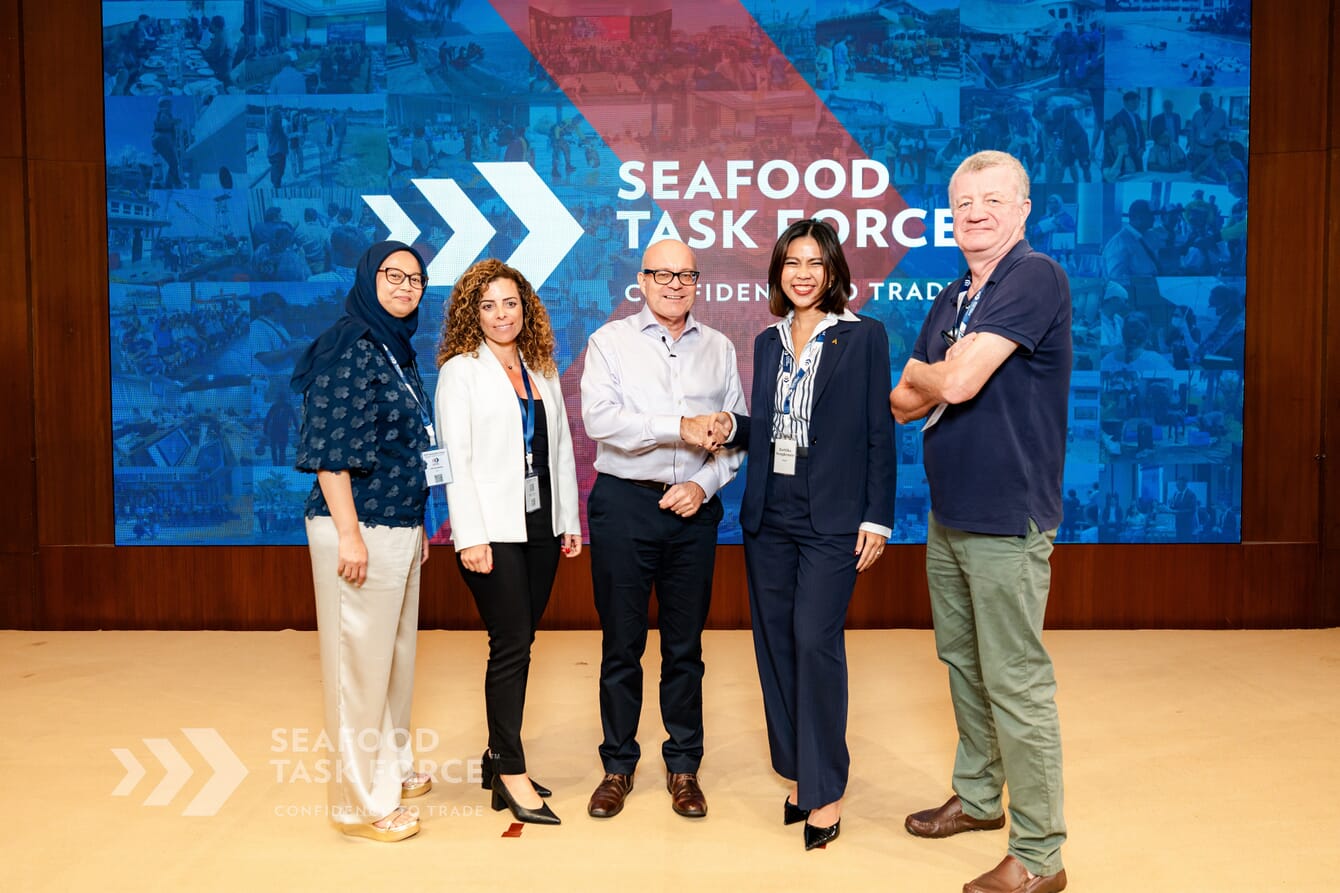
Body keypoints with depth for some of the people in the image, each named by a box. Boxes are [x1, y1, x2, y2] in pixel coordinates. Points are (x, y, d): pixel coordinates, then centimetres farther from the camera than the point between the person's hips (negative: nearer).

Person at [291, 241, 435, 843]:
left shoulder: (398, 352, 14)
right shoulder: (349, 348, -12)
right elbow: (330, 449, -17)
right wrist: (349, 535, -20)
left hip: (401, 529, 9)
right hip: (360, 531, -9)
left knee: (396, 654, 18)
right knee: (360, 660, 1)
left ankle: (392, 767, 35)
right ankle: (361, 800, 14)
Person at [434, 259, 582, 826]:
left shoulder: (542, 371, 14)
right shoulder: (460, 370, -1)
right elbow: (455, 458, -8)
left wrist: (570, 520, 11)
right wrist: (470, 536, -14)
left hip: (540, 526, 5)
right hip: (492, 529, -5)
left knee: (517, 644, 10)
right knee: (511, 644, -7)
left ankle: (499, 757, 22)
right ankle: (512, 773, 3)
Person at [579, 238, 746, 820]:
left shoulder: (719, 349, 11)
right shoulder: (610, 341, 2)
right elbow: (599, 419, -13)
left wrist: (704, 483, -8)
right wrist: (680, 426, -17)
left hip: (693, 509, 2)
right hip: (624, 504, -2)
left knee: (685, 644, 9)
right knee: (621, 642, 5)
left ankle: (683, 767, 22)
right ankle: (617, 766, 20)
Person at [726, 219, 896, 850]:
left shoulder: (862, 337, -2)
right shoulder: (768, 342, 12)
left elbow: (879, 434, -4)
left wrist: (877, 517, -8)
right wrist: (730, 426, -5)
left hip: (832, 516, -5)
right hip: (769, 514, 5)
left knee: (815, 639, -9)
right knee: (775, 642, 8)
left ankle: (825, 789, 7)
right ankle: (800, 772, 24)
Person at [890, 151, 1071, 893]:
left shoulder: (1036, 278, -12)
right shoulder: (950, 301, 14)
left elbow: (958, 381, -21)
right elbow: (903, 402, 11)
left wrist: (925, 374, 0)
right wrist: (942, 380, -8)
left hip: (1007, 522, -8)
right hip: (948, 517, 8)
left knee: (1015, 684, -2)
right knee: (962, 663, 18)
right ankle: (977, 797, 35)